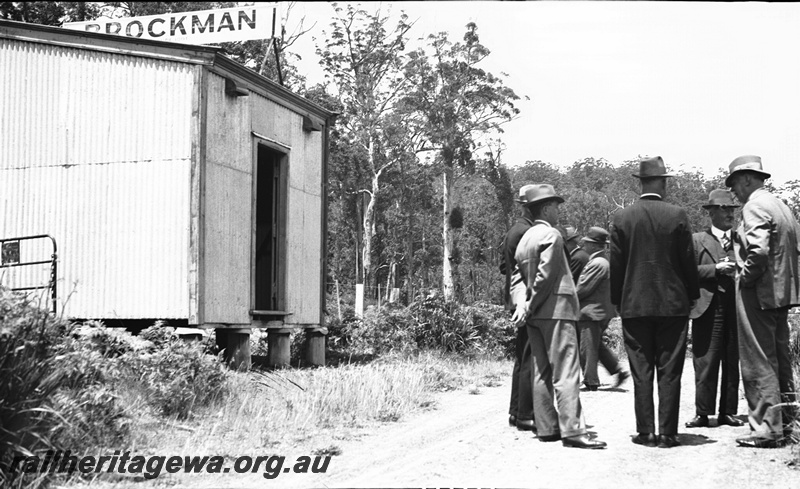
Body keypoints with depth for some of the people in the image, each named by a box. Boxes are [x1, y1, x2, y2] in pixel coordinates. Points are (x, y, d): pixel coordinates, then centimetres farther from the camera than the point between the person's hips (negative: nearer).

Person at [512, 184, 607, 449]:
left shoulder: (524, 238, 16)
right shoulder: (551, 235, -11)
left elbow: (519, 276, 14)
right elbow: (545, 275, -17)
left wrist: (522, 303, 1)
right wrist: (530, 305, -10)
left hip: (535, 315, 9)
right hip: (556, 309, -9)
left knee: (542, 372, 10)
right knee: (566, 372, -9)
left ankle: (546, 427, 13)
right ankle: (572, 430, -12)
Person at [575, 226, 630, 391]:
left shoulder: (597, 264, -20)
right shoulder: (604, 261, 12)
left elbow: (583, 289, -19)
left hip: (591, 312, -10)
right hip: (603, 310, 10)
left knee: (587, 348, -1)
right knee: (597, 345, 19)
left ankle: (591, 381, 5)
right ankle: (618, 370, 19)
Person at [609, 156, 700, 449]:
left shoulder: (622, 217, -2)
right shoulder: (677, 216, -5)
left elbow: (616, 263, 2)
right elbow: (688, 261, -1)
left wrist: (617, 301, 11)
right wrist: (693, 295, 11)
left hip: (634, 304, 1)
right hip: (673, 303, -1)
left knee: (641, 372, 5)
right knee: (669, 371, 4)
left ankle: (646, 432, 6)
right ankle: (667, 433, 5)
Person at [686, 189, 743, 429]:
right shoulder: (697, 240, 8)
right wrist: (716, 269, -13)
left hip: (736, 309, 3)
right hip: (708, 310, -3)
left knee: (732, 362, 4)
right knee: (705, 362, -4)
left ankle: (727, 412, 11)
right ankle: (703, 413, 0)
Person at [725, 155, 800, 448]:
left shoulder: (754, 206, -14)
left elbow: (758, 250, -27)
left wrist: (745, 278, -14)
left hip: (758, 294, -9)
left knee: (758, 364, -3)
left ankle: (765, 429, 0)